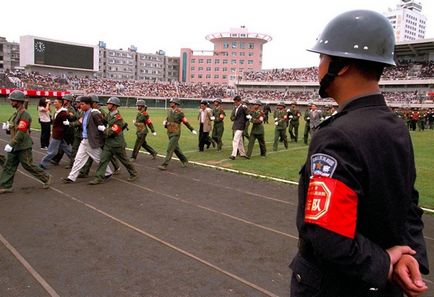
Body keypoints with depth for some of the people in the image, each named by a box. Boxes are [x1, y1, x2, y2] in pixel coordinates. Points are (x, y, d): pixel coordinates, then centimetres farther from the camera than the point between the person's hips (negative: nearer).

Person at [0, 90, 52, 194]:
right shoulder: (16, 113, 12)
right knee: (8, 166, 9)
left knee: (28, 165, 1)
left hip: (23, 147, -9)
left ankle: (46, 178, 16)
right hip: (14, 146, 9)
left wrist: (11, 144, -27)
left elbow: (21, 132, -25)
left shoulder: (24, 114, -18)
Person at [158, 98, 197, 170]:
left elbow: (185, 122, -7)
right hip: (169, 133, 7)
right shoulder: (169, 111, 7)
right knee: (176, 148, 16)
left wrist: (192, 130, -4)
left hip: (176, 134, -7)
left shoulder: (180, 112, -12)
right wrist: (165, 122, -2)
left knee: (170, 149, -9)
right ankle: (184, 160, 33)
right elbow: (167, 119, 21)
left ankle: (165, 165, -6)